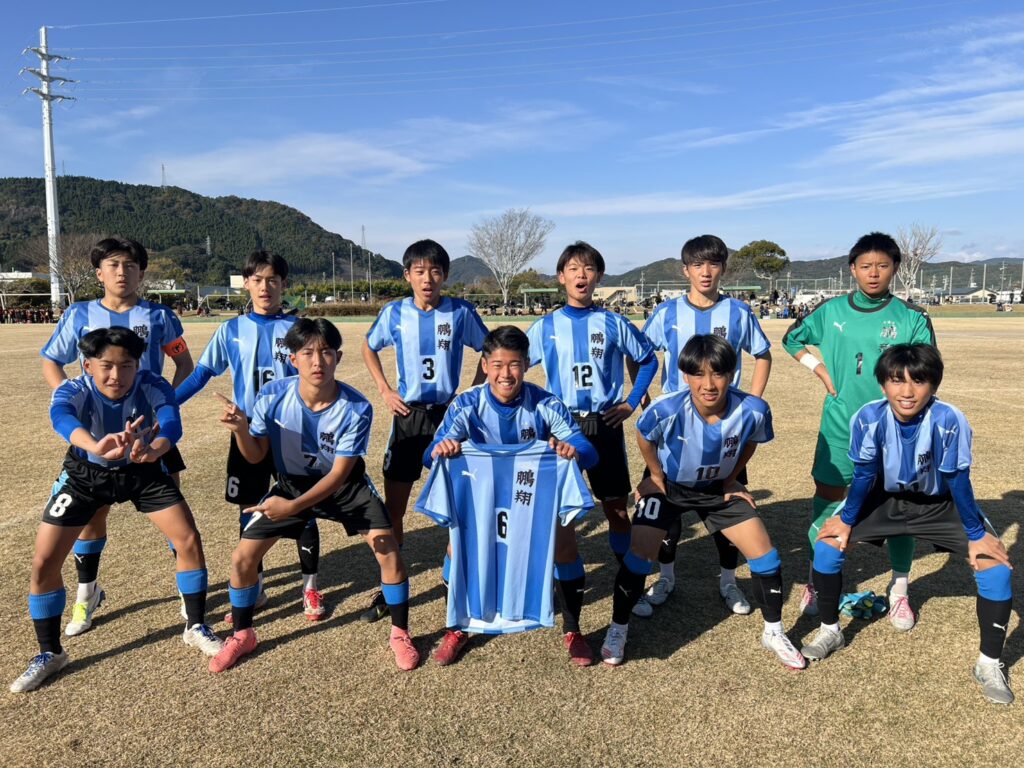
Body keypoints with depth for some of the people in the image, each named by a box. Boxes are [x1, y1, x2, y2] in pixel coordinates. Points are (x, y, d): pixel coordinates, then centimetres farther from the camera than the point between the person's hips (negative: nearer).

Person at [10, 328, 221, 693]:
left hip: (142, 472, 0)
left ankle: (196, 627, 12)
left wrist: (154, 449, -71)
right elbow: (62, 419, -52)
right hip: (85, 474, 0)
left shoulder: (153, 386, -28)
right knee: (44, 561, -6)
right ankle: (50, 653, 16)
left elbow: (172, 422, -46)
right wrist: (96, 447, -76)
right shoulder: (72, 391, -29)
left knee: (190, 540, -9)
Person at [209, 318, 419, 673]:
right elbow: (256, 456, -10)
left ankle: (400, 633, 9)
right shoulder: (273, 396, -23)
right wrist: (241, 429, -31)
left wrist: (293, 506, -36)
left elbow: (339, 474, -25)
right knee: (243, 556, -3)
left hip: (345, 484, -2)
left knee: (388, 550, -15)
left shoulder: (356, 408, -29)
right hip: (293, 481, 2)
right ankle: (242, 635, 25)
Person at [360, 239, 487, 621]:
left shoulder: (461, 312, -5)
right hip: (408, 416, 1)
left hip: (450, 414, -1)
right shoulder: (394, 313, -2)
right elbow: (369, 348, 15)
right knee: (393, 507, 5)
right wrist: (385, 391, 4)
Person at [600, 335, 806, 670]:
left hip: (717, 488, 2)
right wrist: (657, 476, -3)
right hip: (667, 485, -2)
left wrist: (730, 479, 0)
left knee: (764, 555, 1)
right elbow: (643, 436, -11)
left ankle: (774, 633, 25)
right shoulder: (667, 410, -36)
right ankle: (617, 628, 16)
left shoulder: (753, 410, -30)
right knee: (639, 555, -8)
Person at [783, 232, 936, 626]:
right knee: (827, 498, 9)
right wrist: (820, 369, 3)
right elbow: (792, 339, 16)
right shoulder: (831, 310, 1)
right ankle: (817, 579, 26)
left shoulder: (912, 317, -5)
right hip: (839, 426, 1)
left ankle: (900, 591, 24)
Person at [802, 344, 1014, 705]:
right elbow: (864, 475, -13)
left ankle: (989, 664, 4)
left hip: (942, 505, -1)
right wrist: (845, 520, -6)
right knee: (828, 541, -9)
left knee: (994, 562, -16)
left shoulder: (948, 421, -33)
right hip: (887, 498, 2)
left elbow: (958, 482, -22)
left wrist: (977, 535, -16)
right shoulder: (869, 418, -27)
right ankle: (830, 632, 13)